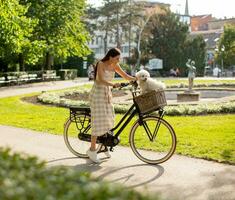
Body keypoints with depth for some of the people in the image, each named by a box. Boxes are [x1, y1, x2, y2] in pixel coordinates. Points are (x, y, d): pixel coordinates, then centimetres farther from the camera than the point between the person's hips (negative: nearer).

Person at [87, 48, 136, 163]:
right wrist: (113, 85, -44)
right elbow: (101, 80, -29)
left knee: (108, 120, 7)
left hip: (107, 94, 7)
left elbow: (126, 76, 8)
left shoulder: (115, 66, 4)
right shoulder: (101, 64, -16)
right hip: (97, 94, -7)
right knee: (98, 121, -10)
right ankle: (92, 150, -2)